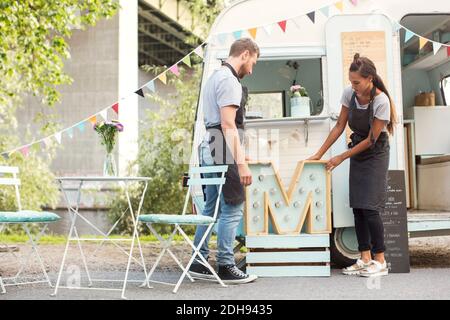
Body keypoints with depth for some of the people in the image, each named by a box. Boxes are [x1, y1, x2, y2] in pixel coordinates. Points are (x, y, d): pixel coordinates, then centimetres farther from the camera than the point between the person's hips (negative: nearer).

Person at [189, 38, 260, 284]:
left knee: (211, 209, 14)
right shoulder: (229, 80, -10)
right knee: (232, 210, -6)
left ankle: (198, 264, 18)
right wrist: (241, 162, -20)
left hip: (209, 150, 10)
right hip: (224, 152, -10)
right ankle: (226, 268, -1)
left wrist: (238, 155, 29)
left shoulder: (215, 77, 22)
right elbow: (228, 125, -18)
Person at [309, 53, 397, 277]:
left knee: (369, 207, -11)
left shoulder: (381, 101, -25)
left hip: (375, 154, -6)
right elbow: (339, 126, -2)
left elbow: (371, 140, -20)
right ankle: (365, 259, 8)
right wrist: (319, 154, -5)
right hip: (357, 153, 6)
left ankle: (380, 261, -1)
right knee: (357, 207, 3)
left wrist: (340, 158, -17)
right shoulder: (349, 93, -9)